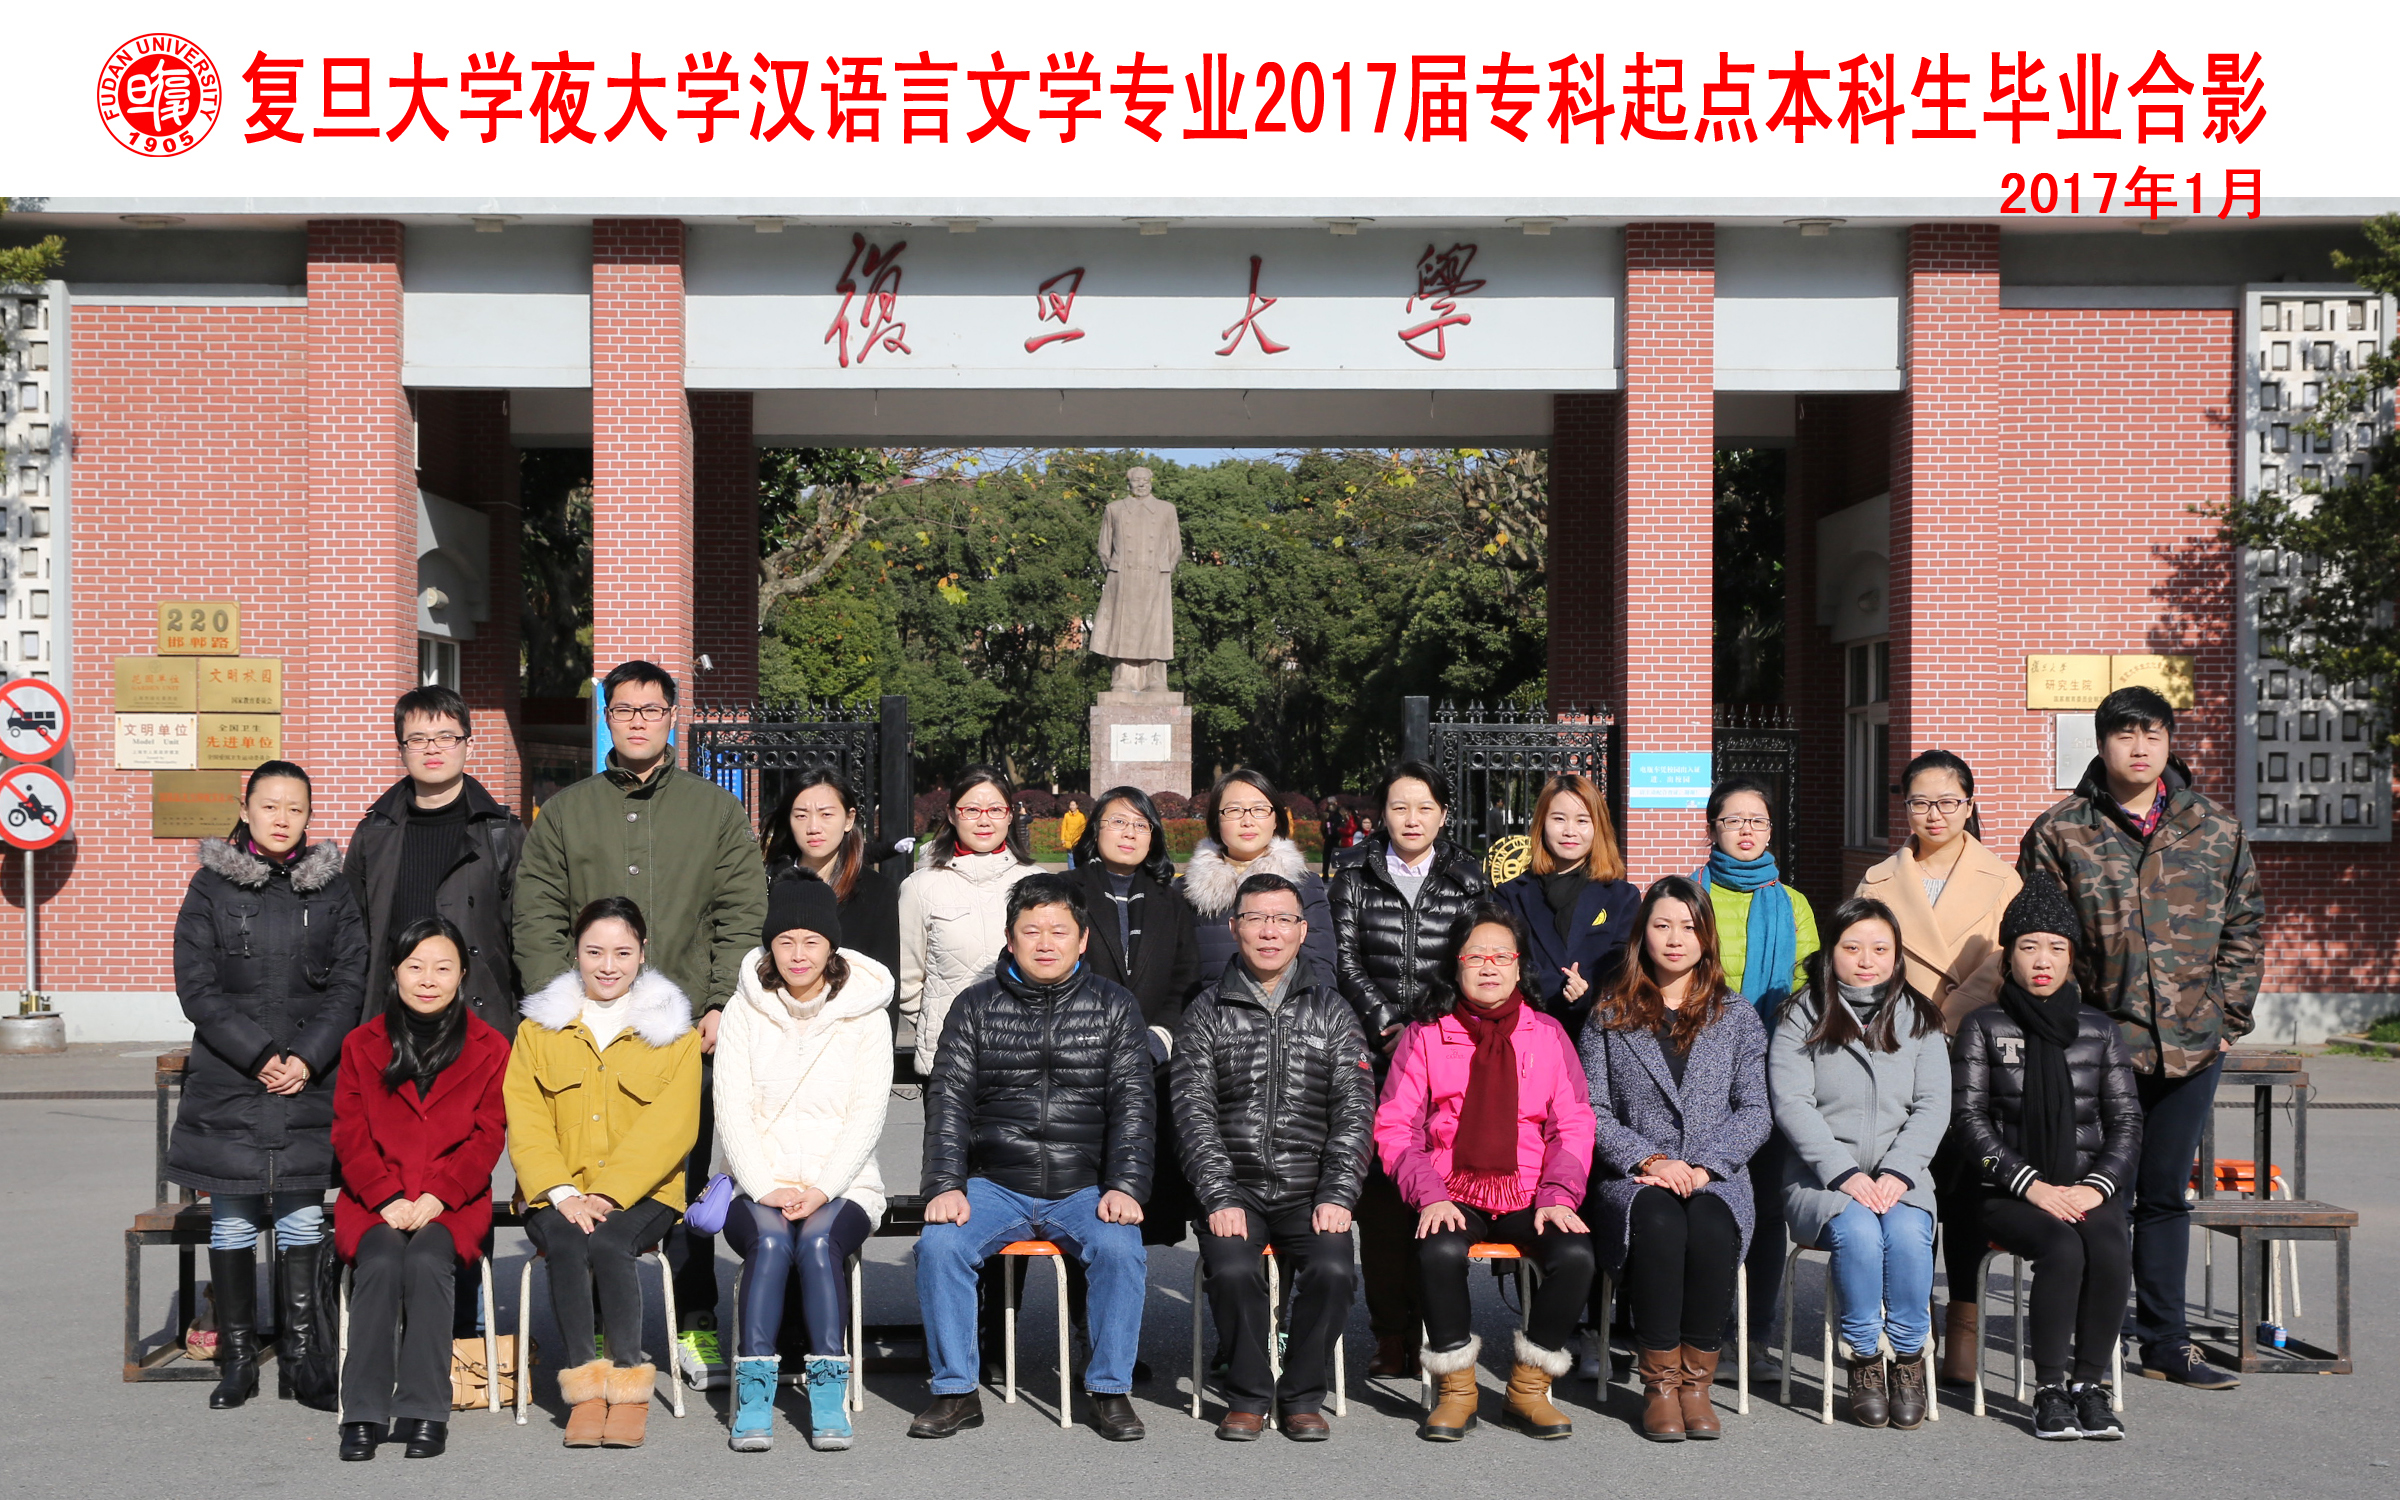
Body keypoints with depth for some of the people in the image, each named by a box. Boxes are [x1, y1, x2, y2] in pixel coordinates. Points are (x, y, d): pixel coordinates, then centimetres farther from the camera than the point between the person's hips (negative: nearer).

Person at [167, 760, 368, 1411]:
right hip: (226, 1084, 0)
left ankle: (303, 1351, 12)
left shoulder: (331, 886, 6)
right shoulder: (211, 886, 2)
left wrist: (307, 1058, -9)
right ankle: (237, 1360, 13)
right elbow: (196, 986, -2)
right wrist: (259, 1057, -10)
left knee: (302, 1219, 3)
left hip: (311, 1082, 1)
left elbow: (351, 982, 3)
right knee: (232, 1222, 4)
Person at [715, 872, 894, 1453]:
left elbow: (867, 1115, -1)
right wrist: (767, 1187, -13)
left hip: (842, 1186, -1)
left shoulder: (866, 1012, 5)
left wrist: (820, 1190, -14)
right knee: (769, 1241, -31)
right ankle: (753, 1398, -32)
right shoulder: (744, 1011, 8)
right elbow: (731, 1110, 1)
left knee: (818, 1241, -32)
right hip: (758, 1186, 1)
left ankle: (830, 1398, -30)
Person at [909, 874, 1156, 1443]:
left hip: (1083, 1187, -1)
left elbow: (1133, 1104, 2)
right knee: (938, 1245, -25)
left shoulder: (1115, 1008, 7)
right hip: (994, 1185, 1)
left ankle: (1110, 1390, -12)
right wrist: (945, 1185, -11)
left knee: (1121, 1248, -29)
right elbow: (949, 1100, 2)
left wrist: (1125, 1186, -12)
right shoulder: (976, 1007, 8)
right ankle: (956, 1392, -11)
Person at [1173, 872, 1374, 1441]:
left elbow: (1356, 1110, 4)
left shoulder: (1331, 1011, 11)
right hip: (1234, 1187, -1)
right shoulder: (1207, 1011, 8)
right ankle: (1248, 1395, -7)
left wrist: (1337, 1196, -9)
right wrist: (1220, 1198, -13)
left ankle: (1302, 1396, -5)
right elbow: (1193, 1110, 0)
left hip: (1310, 1191, 1)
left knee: (1332, 1270, -27)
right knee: (1232, 1269, -29)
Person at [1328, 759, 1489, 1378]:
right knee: (1380, 1187, -5)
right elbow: (1345, 958, 4)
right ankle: (1390, 1333, -1)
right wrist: (1384, 1023, -8)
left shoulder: (1468, 879, 11)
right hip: (1374, 1049, 0)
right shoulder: (1355, 875, 10)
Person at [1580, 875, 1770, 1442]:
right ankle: (1660, 1383, -26)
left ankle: (1697, 1382, -24)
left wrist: (1704, 1168, -10)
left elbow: (1754, 1112, 7)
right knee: (1658, 1221, -35)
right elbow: (1592, 1110, 5)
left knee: (1709, 1225, -35)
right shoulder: (1610, 1018, 13)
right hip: (1634, 1179, 0)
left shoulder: (1737, 1018, 15)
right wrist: (1647, 1160, -11)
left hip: (1717, 1179, 0)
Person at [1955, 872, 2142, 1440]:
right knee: (2062, 1248, -32)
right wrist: (2033, 1185, -13)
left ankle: (2091, 1385, -20)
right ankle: (2049, 1392, -23)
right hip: (2009, 1193, -2)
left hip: (2088, 1187, 2)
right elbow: (1972, 1119, -1)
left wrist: (2096, 1186, -9)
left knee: (2111, 1247, -31)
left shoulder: (2099, 1031, 13)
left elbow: (2126, 1122, 9)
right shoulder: (1984, 1027, 6)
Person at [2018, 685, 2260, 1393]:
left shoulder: (2217, 832, 7)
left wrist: (2228, 1015, 5)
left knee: (2166, 1195, 12)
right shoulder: (2060, 832, -1)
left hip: (2192, 1047, 3)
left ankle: (2165, 1341, 21)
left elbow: (2245, 926, 12)